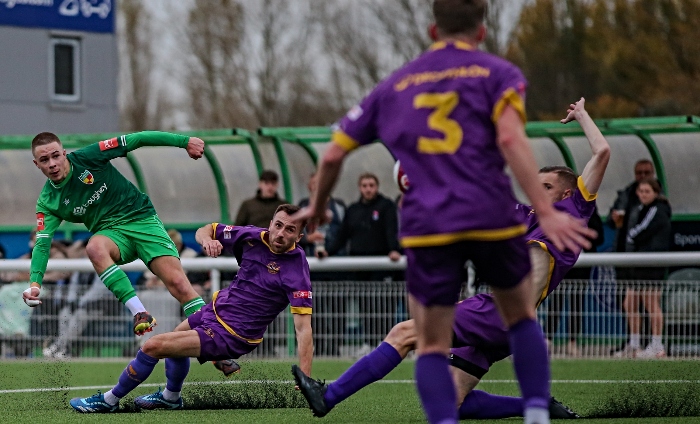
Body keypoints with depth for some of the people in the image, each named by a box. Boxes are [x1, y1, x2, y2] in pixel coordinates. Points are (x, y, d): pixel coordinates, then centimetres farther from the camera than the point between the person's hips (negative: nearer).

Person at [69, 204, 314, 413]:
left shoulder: (296, 270, -27)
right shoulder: (253, 237, -9)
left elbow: (303, 328, -30)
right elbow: (205, 231, 4)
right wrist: (207, 239, -22)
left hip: (229, 335, -7)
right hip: (218, 307, 7)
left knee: (153, 346, -9)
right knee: (177, 336, 34)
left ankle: (109, 401, 13)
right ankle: (171, 397, 60)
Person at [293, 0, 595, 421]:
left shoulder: (395, 85, 17)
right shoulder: (497, 73, 8)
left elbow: (334, 154, 18)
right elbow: (510, 139, -11)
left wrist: (318, 206, 36)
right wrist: (545, 211, -17)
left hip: (426, 226, 1)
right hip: (492, 218, -1)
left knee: (433, 346, 6)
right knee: (522, 315, 23)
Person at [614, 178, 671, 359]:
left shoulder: (657, 211, -9)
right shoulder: (637, 211, 18)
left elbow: (639, 233, -15)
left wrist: (631, 237, 4)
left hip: (652, 266, -9)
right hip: (636, 266, 9)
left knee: (652, 305, -7)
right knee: (630, 304, 9)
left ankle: (657, 346, -3)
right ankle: (634, 345, 16)